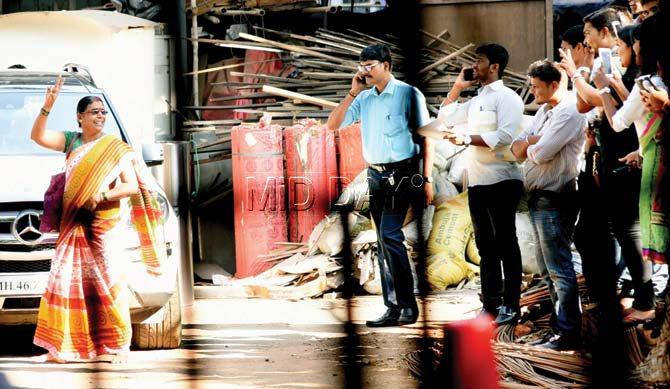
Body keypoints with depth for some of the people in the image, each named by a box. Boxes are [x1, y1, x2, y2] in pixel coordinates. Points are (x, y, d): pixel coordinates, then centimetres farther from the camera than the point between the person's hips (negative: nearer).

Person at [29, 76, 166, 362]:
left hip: (105, 223, -3)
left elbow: (133, 187, -5)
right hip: (73, 223, 3)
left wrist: (101, 196, -18)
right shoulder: (71, 142, 10)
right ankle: (64, 346, 4)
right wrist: (47, 107, -12)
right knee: (66, 280, 0)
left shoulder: (116, 149, 0)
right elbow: (37, 136, 1)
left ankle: (114, 346, -3)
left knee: (106, 281, -6)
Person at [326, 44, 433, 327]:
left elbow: (426, 137, -5)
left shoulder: (408, 94, -5)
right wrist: (353, 92, -2)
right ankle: (393, 309, 10)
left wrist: (427, 179, -10)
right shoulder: (364, 98, 9)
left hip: (401, 174, -6)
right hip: (375, 176, 6)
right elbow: (333, 125, 6)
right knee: (384, 242, 6)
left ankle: (408, 306, -11)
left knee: (389, 235, -16)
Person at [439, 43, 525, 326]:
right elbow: (447, 117, 31)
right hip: (477, 183, 9)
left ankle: (510, 306, 0)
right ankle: (491, 305, 16)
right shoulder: (477, 100, 18)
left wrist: (466, 140, -16)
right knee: (485, 246, 11)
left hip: (501, 181, -9)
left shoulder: (506, 97, -8)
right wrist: (458, 86, 20)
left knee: (505, 244, -3)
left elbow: (505, 136, -22)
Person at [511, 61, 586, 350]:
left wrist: (529, 145, 0)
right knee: (548, 267, 14)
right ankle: (560, 323, 19)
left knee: (559, 268, -10)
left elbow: (541, 153, -21)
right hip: (538, 196, 10)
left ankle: (568, 334, -10)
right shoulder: (543, 111, 17)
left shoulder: (568, 112, -13)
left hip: (554, 198, -10)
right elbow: (517, 149, 12)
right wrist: (531, 142, -9)